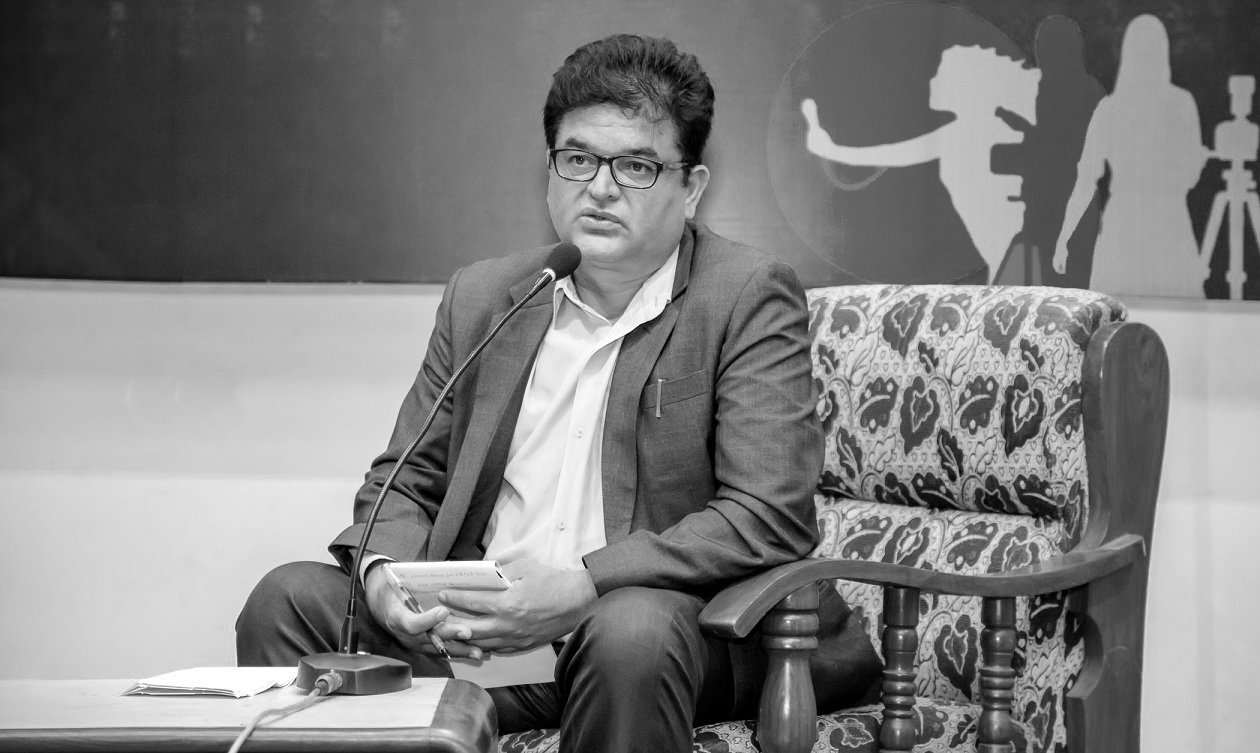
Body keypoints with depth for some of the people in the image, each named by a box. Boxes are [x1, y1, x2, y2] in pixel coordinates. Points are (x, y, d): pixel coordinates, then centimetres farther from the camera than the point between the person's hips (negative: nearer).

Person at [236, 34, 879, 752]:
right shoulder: (480, 296, 13)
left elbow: (770, 518, -14)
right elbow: (405, 481, 17)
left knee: (632, 627, -37)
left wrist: (582, 586, -25)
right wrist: (384, 570, -8)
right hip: (474, 630, 5)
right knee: (291, 599, -13)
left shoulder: (750, 297, -4)